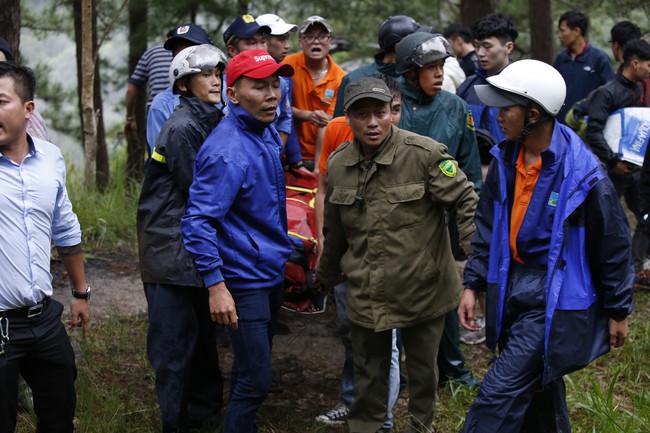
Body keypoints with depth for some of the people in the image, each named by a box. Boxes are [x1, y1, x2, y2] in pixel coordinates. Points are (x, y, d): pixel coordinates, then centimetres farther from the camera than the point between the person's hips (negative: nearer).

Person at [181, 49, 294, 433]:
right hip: (244, 281, -9)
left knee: (254, 369, 21)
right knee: (256, 380, -7)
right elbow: (198, 222, -27)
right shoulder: (228, 151, -24)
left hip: (273, 271, 9)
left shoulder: (268, 133, 4)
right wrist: (216, 286, -29)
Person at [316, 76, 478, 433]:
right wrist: (325, 279, 26)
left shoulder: (425, 154, -15)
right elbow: (335, 233, 15)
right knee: (368, 373, 14)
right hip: (366, 293, 3)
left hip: (422, 288, -3)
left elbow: (466, 201, -14)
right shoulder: (338, 165, 2)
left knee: (422, 366, 15)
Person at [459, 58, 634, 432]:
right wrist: (474, 284, 8)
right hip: (511, 287, 7)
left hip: (556, 299, -7)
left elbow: (613, 247, -9)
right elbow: (488, 226, 12)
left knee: (501, 393, -12)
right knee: (537, 392, 20)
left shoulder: (583, 175, -20)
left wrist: (619, 311, -2)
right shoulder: (506, 160, 0)